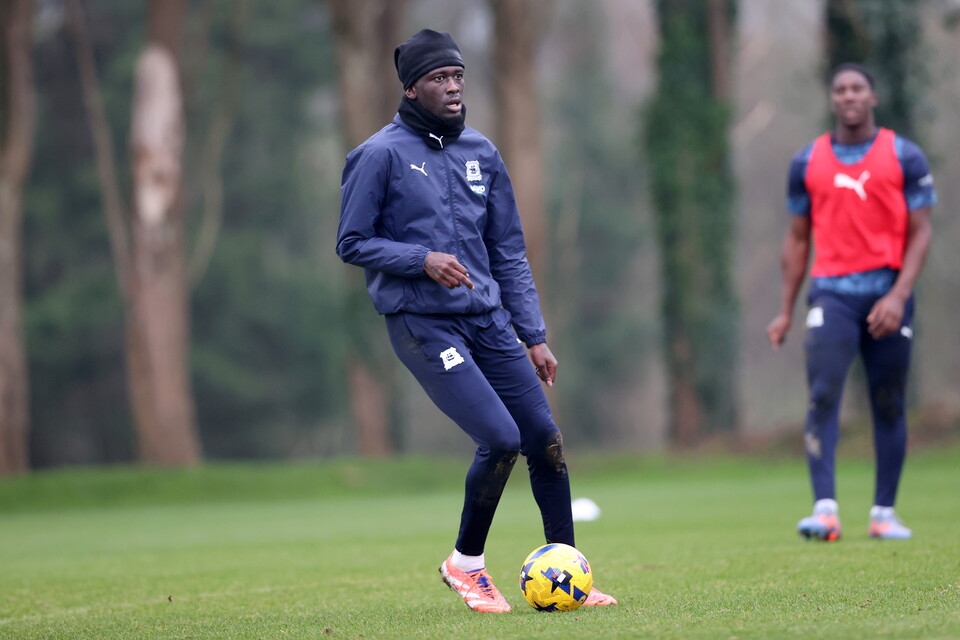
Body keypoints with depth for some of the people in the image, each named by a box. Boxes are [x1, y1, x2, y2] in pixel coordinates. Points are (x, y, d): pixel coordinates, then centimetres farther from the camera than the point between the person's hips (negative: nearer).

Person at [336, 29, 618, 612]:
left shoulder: (481, 153, 12)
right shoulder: (381, 155, -5)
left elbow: (509, 253, 15)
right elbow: (352, 244, -4)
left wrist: (534, 337, 10)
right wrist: (422, 260, -18)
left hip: (488, 318, 6)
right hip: (423, 324, -6)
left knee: (545, 441, 0)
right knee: (500, 438, -17)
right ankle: (466, 564, 5)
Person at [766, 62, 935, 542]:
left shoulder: (904, 157, 4)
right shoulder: (807, 162, 9)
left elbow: (920, 232, 1)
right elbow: (797, 238, 14)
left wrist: (898, 295, -13)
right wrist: (785, 312, 9)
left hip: (887, 293, 0)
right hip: (832, 293, 0)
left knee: (889, 406, 3)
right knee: (823, 395, -15)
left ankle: (884, 512, 10)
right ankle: (825, 510, -20)